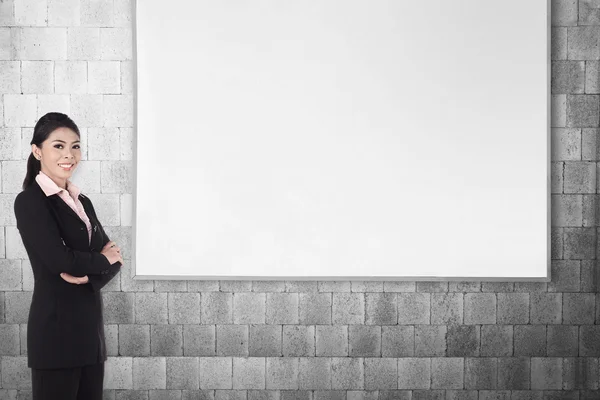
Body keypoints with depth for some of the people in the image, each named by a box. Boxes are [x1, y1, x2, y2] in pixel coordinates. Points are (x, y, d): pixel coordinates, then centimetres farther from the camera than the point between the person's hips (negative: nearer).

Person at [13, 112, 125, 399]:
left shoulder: (83, 202, 14)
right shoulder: (29, 201, -8)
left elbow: (113, 256, 8)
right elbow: (60, 260, -18)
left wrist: (90, 275, -13)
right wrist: (101, 261, -2)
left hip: (90, 325, 7)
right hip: (55, 327, -7)